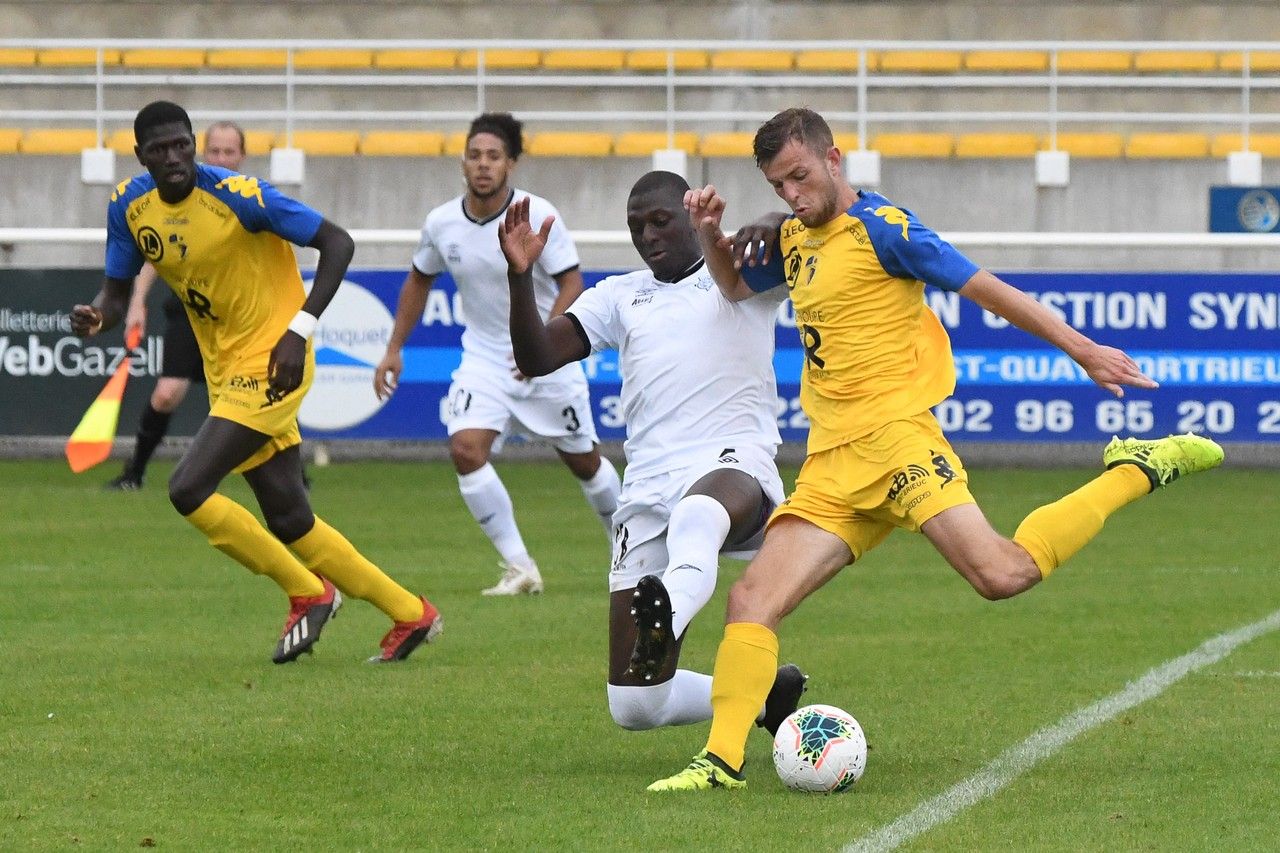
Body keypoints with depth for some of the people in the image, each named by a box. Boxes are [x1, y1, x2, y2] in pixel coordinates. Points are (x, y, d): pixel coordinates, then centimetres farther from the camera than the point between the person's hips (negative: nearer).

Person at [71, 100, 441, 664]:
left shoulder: (237, 195, -19)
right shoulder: (129, 206, 0)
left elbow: (338, 243, -16)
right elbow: (117, 291, 9)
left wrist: (300, 330, -24)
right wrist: (95, 317, -15)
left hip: (270, 363, -7)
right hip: (227, 372, 7)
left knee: (188, 490, -17)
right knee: (290, 523, 9)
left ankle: (308, 594, -1)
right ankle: (409, 614, 22)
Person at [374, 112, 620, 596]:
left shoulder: (538, 216, -17)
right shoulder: (441, 223, -6)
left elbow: (572, 284, -16)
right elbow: (419, 280, 12)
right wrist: (395, 349, 11)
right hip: (484, 358, 3)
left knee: (584, 461, 9)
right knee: (466, 449, -20)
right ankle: (519, 569, -12)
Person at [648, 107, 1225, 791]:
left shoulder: (878, 227, -5)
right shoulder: (793, 238, 19)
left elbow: (985, 290, -4)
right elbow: (735, 285, 40)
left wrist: (1082, 349, -6)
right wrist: (710, 234, 19)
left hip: (890, 433, -7)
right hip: (830, 466, 7)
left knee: (1003, 574, -24)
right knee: (751, 600, -7)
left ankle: (1136, 472, -5)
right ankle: (723, 760, -6)